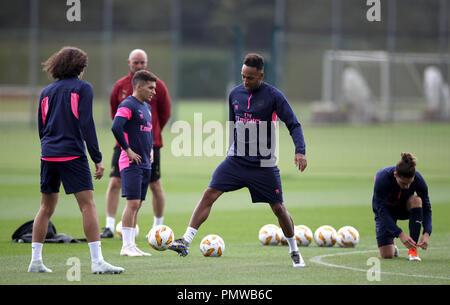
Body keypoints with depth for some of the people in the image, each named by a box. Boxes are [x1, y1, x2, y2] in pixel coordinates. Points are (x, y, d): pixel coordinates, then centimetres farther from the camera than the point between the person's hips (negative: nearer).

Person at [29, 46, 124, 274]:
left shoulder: (47, 92, 14)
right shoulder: (82, 88, -2)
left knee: (46, 208, 15)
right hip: (73, 155, -6)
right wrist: (97, 159, -8)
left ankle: (35, 260, 14)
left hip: (48, 155, 6)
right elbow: (86, 125, -9)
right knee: (88, 205, -7)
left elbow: (41, 127, 16)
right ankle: (97, 261, -15)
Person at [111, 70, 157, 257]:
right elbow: (116, 128, -25)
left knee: (137, 205, 9)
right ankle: (127, 246, -9)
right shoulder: (128, 105, -12)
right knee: (133, 203, -12)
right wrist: (128, 150, -20)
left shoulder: (147, 107, 17)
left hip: (145, 164, 9)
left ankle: (132, 245, 12)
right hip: (131, 163, -9)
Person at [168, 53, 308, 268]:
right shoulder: (235, 94, 6)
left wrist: (300, 151, -21)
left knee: (278, 208, 2)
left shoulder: (273, 96, -8)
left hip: (263, 165, -3)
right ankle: (186, 241, -13)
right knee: (209, 194, -12)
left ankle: (294, 251, 23)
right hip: (236, 159, 3)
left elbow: (293, 125, -8)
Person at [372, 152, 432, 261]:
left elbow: (426, 208, -23)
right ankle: (391, 244, 26)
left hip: (404, 209, 2)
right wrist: (400, 234, -44)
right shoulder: (382, 178, -35)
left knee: (416, 200, -35)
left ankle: (412, 249, -26)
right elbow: (382, 210, -34)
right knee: (387, 255, -15)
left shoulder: (418, 179, -29)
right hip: (385, 211, -2)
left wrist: (426, 233, -39)